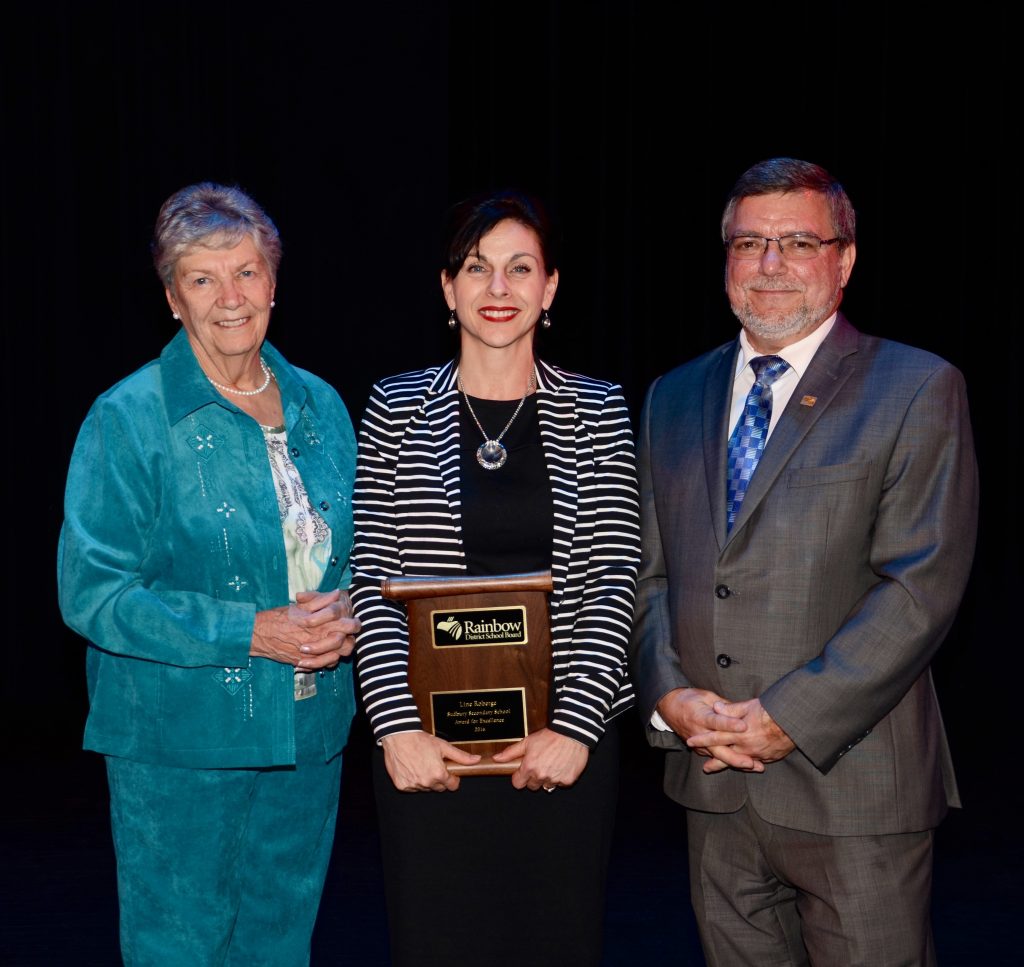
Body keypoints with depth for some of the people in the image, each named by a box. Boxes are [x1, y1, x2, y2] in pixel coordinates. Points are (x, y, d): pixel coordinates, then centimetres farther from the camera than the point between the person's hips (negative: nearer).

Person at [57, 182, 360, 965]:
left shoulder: (320, 407, 7)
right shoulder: (129, 420, -9)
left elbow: (358, 551, 17)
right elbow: (92, 592, -14)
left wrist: (345, 617, -7)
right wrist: (251, 633, -20)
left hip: (308, 734, 5)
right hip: (181, 743, -5)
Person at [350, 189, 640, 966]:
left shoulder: (597, 412, 4)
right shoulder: (397, 409, 3)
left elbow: (615, 581, -1)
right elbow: (371, 579, -1)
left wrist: (576, 726, -10)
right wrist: (398, 727, -11)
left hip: (566, 738, 1)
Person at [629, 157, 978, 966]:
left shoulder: (917, 390, -3)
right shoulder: (674, 399, 13)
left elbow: (922, 585, -12)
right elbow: (648, 570, 12)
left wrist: (788, 717, -17)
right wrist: (671, 694, -6)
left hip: (851, 782, -4)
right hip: (712, 782, 4)